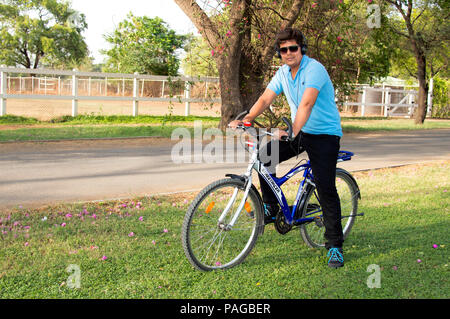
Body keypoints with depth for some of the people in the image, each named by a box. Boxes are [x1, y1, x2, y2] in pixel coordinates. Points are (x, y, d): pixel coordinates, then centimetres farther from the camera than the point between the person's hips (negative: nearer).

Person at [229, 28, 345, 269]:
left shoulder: (314, 69, -19)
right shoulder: (283, 72, 4)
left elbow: (307, 103, -32)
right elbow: (265, 99, -2)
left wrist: (293, 131, -43)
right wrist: (245, 120, -17)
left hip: (325, 134, -6)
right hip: (299, 132, 7)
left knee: (326, 189, -11)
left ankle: (335, 246, -1)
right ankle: (272, 208, 8)